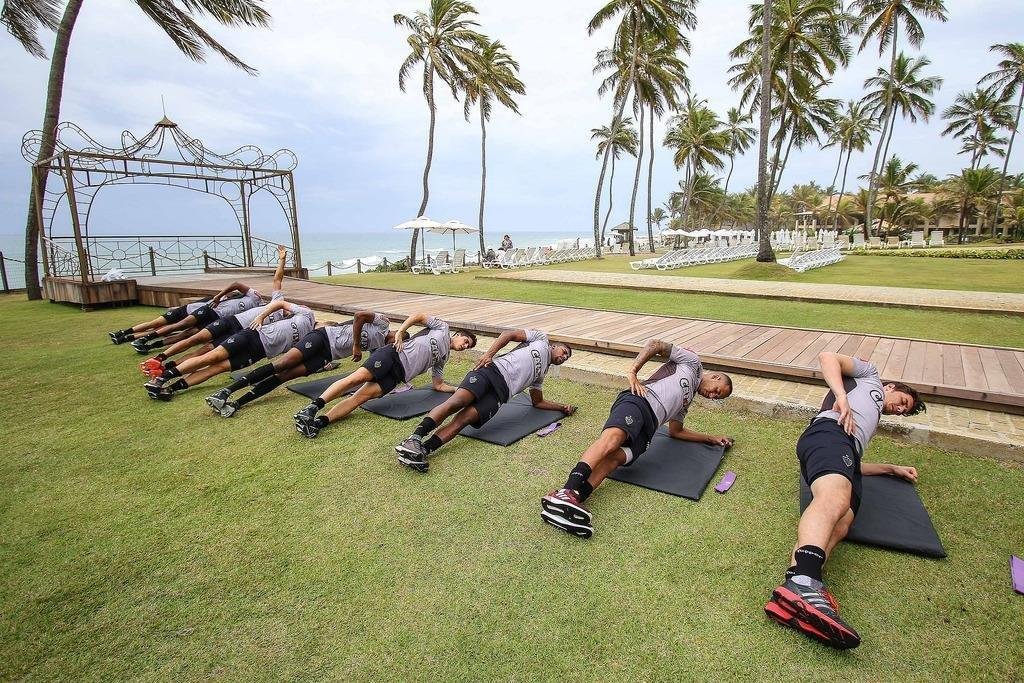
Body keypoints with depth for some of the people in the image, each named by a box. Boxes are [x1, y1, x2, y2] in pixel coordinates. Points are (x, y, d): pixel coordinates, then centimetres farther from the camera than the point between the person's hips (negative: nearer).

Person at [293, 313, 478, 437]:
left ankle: (320, 421, -35)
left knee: (362, 396, -19)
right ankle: (312, 408, -30)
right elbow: (418, 316, 5)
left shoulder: (442, 357, 32)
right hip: (393, 355, -4)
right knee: (358, 377, -26)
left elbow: (438, 385, 32)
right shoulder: (442, 328, 17)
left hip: (399, 374, 4)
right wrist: (400, 332, -8)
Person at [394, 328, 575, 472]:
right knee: (456, 402, -30)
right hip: (493, 369, -3)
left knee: (463, 419, -24)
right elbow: (509, 334, 10)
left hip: (501, 393, 4)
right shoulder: (541, 339, 24)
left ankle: (422, 450, -41)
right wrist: (489, 354, -6)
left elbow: (537, 402, 45)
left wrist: (562, 407, 35)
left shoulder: (541, 374, 40)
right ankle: (414, 440, -38)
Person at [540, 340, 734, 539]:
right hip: (639, 400, -6)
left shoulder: (687, 399, 42)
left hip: (646, 429, 6)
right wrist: (633, 372, -5)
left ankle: (572, 498, -49)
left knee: (616, 457, -25)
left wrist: (711, 438, 44)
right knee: (613, 436, -36)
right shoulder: (692, 362, 23)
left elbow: (675, 432, 43)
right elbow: (656, 344, 9)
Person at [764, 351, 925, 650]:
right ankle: (802, 582, -61)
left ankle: (795, 601, -52)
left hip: (847, 458, 7)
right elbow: (828, 357, 12)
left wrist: (893, 468, 50)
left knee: (840, 526, -26)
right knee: (835, 499, -38)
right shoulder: (869, 376, 31)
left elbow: (854, 465, 42)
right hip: (831, 432, -6)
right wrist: (842, 397, -2)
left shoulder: (872, 420, 48)